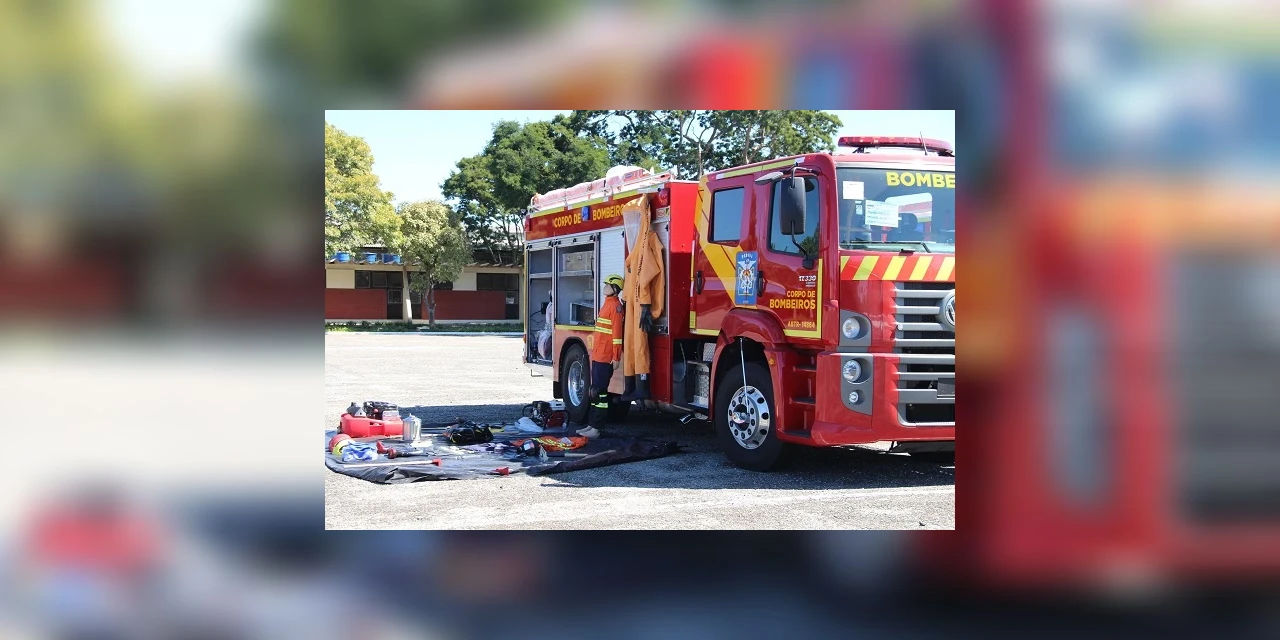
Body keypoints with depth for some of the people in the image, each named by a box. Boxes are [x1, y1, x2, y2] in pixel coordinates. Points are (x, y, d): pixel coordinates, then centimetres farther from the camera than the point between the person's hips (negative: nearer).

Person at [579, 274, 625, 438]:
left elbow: (617, 333, -18)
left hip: (605, 357, -10)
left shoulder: (615, 305, -13)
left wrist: (616, 357, -22)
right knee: (595, 391, 13)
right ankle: (591, 425, 20)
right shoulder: (607, 303, 18)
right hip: (597, 355, 10)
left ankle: (596, 429, -6)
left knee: (600, 392, -8)